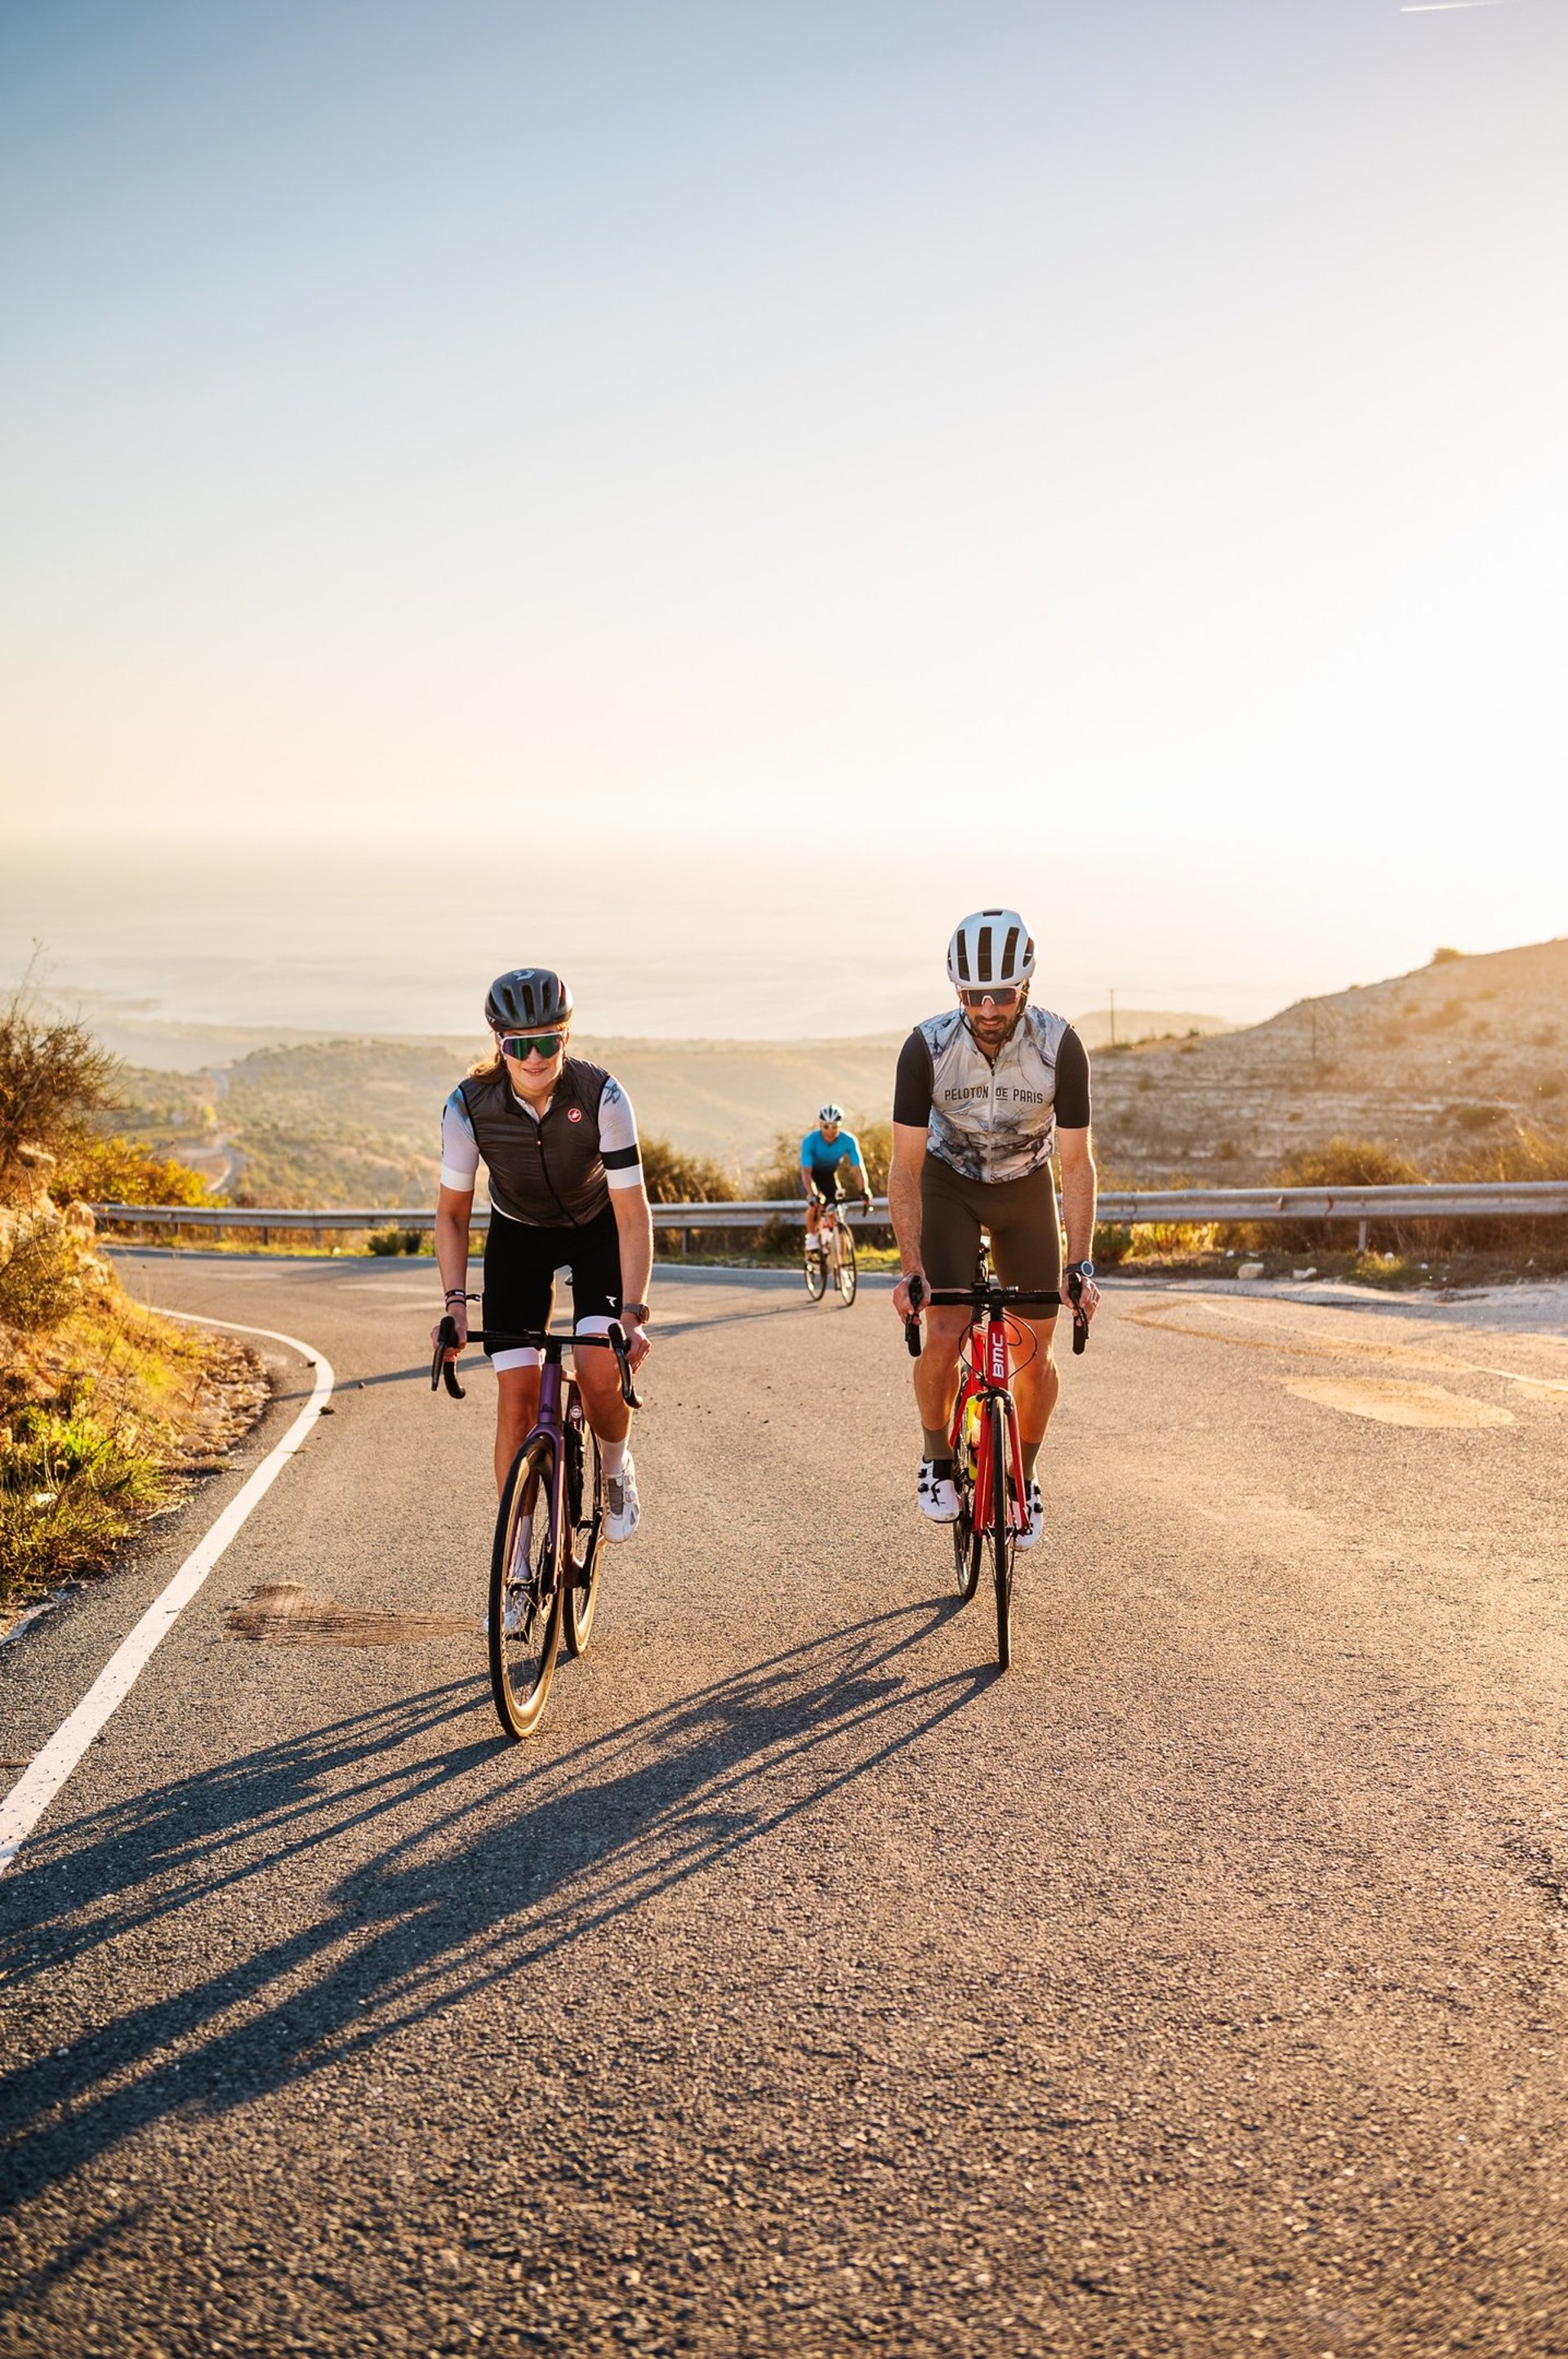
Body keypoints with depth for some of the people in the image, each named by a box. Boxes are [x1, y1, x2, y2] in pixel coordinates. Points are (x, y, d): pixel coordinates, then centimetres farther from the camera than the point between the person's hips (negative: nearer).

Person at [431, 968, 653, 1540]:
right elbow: (452, 1213, -12)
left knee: (600, 1375, -21)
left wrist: (633, 1313, -36)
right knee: (517, 1395, -10)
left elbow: (632, 1213, -27)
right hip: (518, 1235, 1)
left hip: (597, 1229, -1)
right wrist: (455, 1303, -24)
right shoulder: (469, 1106, -26)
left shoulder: (603, 1097, -30)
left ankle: (616, 1470, 13)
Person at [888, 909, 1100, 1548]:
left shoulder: (1060, 1046, -26)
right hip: (948, 1183, -1)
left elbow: (1077, 1164, -20)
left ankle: (1024, 1476, 22)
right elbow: (905, 1167, -24)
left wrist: (1081, 1264, -28)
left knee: (1036, 1352, -1)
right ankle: (937, 1458, 7)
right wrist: (910, 1269, -31)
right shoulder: (927, 1046, -28)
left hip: (1026, 1186, 1)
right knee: (945, 1334, -19)